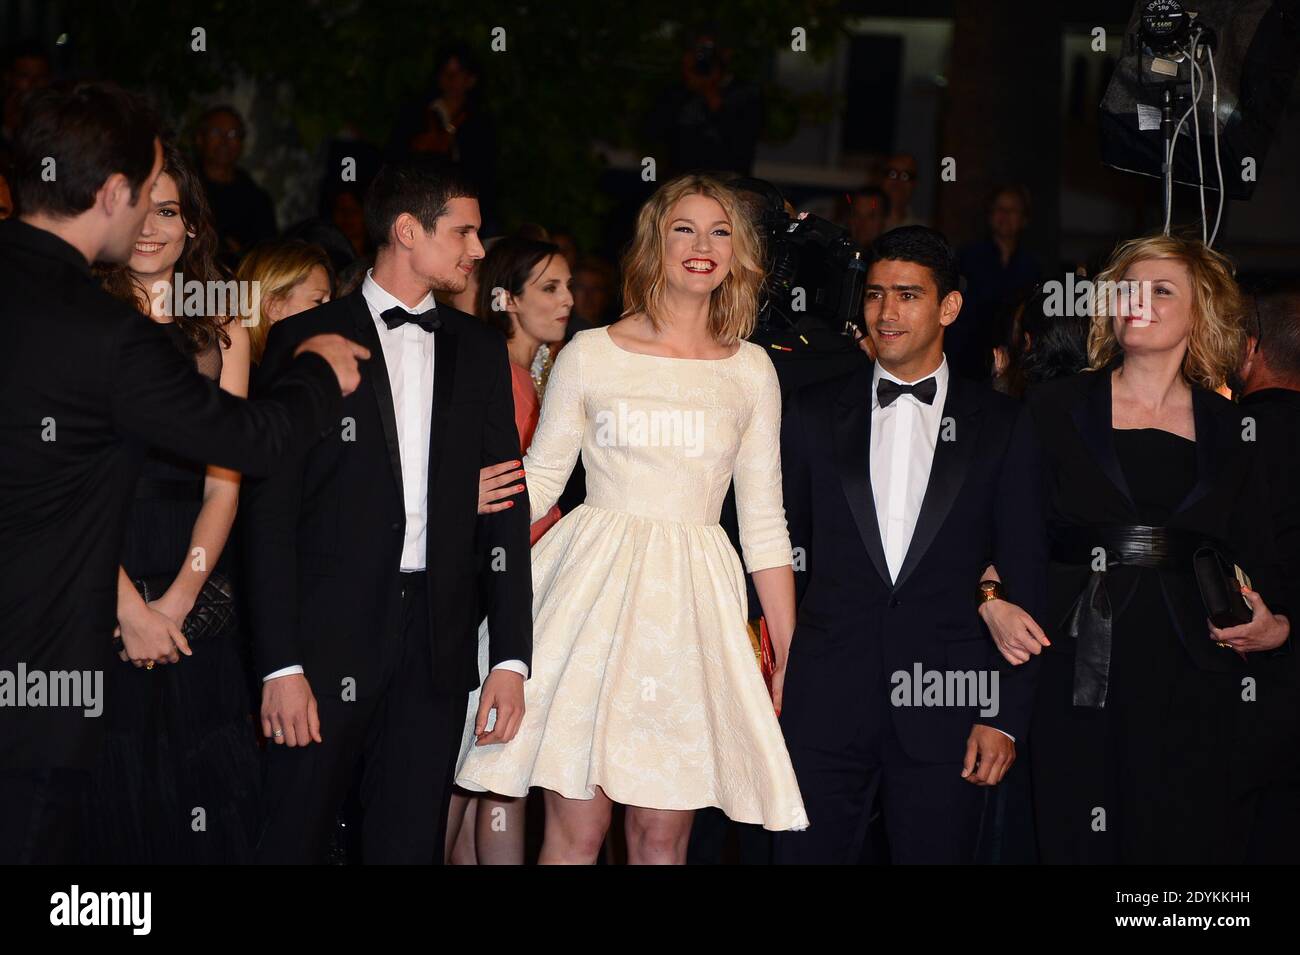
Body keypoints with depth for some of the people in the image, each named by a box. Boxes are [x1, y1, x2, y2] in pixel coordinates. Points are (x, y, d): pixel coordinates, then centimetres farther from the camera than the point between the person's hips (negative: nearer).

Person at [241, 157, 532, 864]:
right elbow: (269, 511, -4)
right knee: (292, 838, 0)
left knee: (410, 842, 5)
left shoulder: (480, 350, 13)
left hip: (438, 643, 3)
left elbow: (505, 508, 11)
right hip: (330, 638, -3)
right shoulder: (305, 340, 0)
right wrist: (280, 664, -11)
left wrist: (511, 656, 3)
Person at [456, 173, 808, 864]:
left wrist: (790, 653, 8)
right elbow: (537, 483, 7)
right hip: (594, 589, -2)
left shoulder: (751, 370, 9)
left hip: (691, 602, 2)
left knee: (664, 833, 2)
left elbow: (763, 518, 11)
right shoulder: (589, 355, 4)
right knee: (577, 828, -3)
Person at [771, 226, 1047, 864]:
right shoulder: (812, 415, 10)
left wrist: (1006, 716, -3)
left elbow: (1025, 577, 4)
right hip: (824, 708, 1)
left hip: (945, 710, -1)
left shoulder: (1002, 426, 6)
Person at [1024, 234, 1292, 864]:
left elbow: (1253, 553, 13)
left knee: (1189, 845, 0)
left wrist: (1277, 624, -4)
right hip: (1077, 665, -1)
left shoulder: (1227, 429, 12)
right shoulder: (1055, 409, 6)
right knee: (1078, 843, -1)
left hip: (1190, 675, 2)